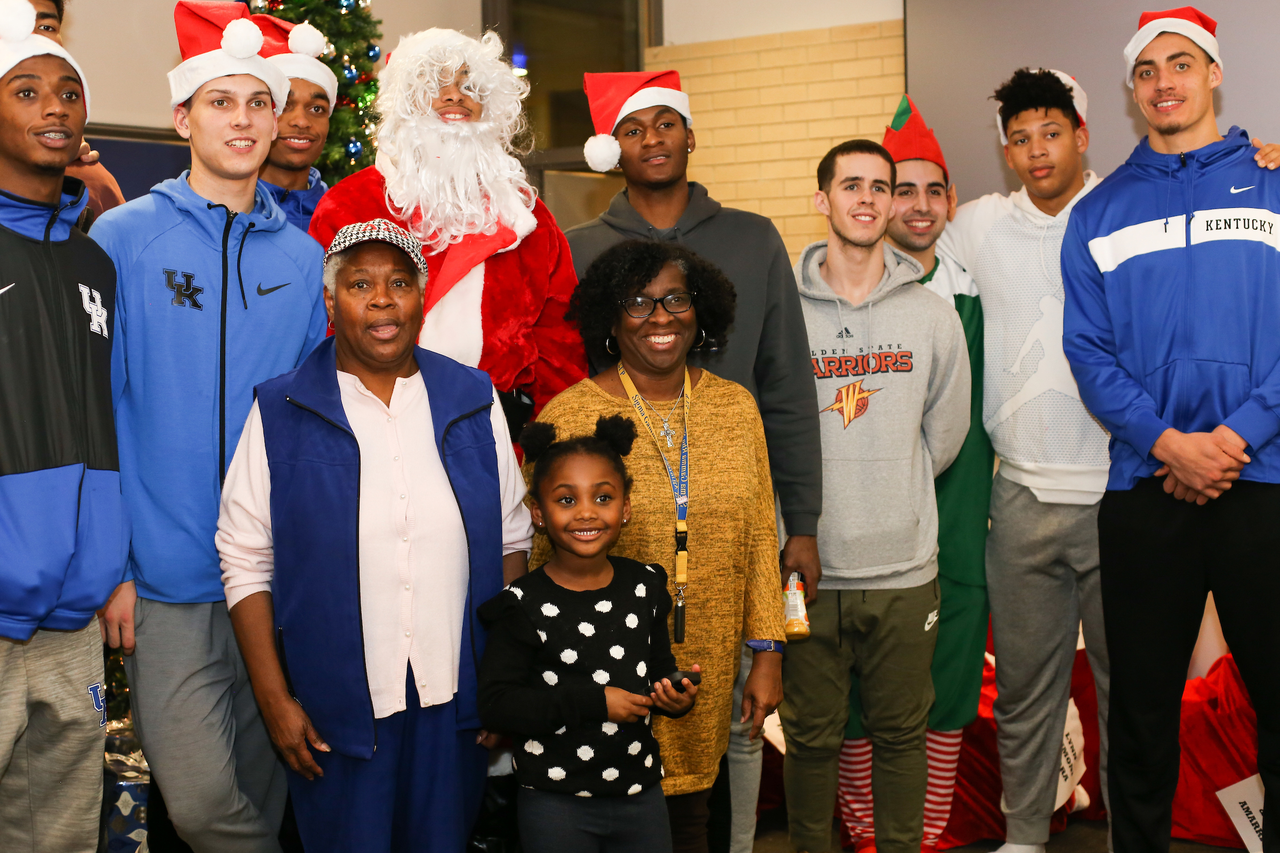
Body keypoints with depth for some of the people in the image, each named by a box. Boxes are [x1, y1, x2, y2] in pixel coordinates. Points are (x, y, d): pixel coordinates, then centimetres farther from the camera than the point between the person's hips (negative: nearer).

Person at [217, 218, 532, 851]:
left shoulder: (473, 401, 4)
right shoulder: (280, 414, -3)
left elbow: (511, 541, 8)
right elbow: (246, 563, -2)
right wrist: (275, 699, -6)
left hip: (455, 702, 2)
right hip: (335, 705, -2)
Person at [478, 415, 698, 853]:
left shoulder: (645, 586, 2)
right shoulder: (524, 604, -12)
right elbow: (496, 705, -17)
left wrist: (676, 695, -8)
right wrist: (592, 702, -20)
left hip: (640, 793, 4)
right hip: (555, 804, -4)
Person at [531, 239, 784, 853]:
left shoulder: (736, 407, 4)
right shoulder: (569, 418, -7)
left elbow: (759, 539, 8)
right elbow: (544, 561, -2)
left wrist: (768, 652, 5)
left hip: (708, 663, 3)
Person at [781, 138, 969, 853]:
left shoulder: (935, 317, 5)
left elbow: (945, 435, 11)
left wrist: (894, 499, 9)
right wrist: (809, 512, 2)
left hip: (905, 569, 1)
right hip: (806, 565, -1)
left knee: (901, 734, 12)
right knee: (811, 736, 10)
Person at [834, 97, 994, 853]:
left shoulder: (970, 293, 9)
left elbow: (978, 410, 17)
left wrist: (976, 494, 9)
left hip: (954, 515, 3)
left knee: (950, 678, 8)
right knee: (859, 688, 4)